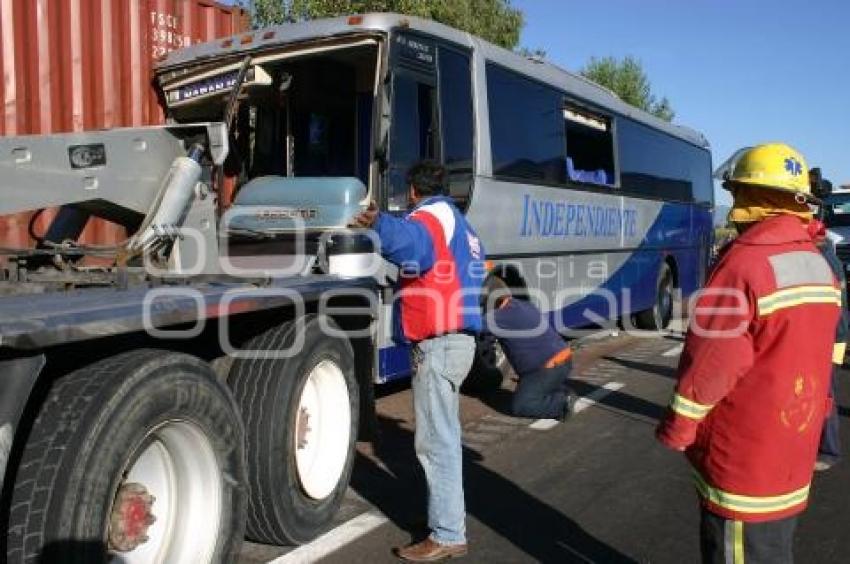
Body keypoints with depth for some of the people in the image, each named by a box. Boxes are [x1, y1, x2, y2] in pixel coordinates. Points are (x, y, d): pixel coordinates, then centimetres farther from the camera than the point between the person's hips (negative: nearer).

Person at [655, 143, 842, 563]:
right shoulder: (819, 265, 4)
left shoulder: (744, 264, -23)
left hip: (744, 458, -8)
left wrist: (675, 429, -9)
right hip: (794, 453, 8)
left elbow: (710, 363, -22)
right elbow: (810, 355, 12)